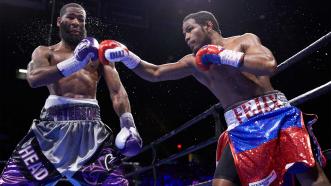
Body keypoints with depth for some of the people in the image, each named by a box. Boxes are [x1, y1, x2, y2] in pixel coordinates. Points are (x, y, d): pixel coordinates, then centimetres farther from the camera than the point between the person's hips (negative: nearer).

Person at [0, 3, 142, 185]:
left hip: (91, 125, 0)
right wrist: (74, 63, -15)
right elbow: (34, 79, -3)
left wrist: (127, 124, -9)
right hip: (52, 123, 0)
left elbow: (117, 90, 9)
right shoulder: (45, 52, 19)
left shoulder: (98, 53, 20)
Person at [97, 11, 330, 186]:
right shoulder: (194, 62, 15)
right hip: (240, 127, 3)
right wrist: (126, 55, 0)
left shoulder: (245, 40, 5)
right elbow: (155, 73, 14)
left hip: (275, 113, -3)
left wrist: (222, 55, -13)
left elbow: (269, 65, -14)